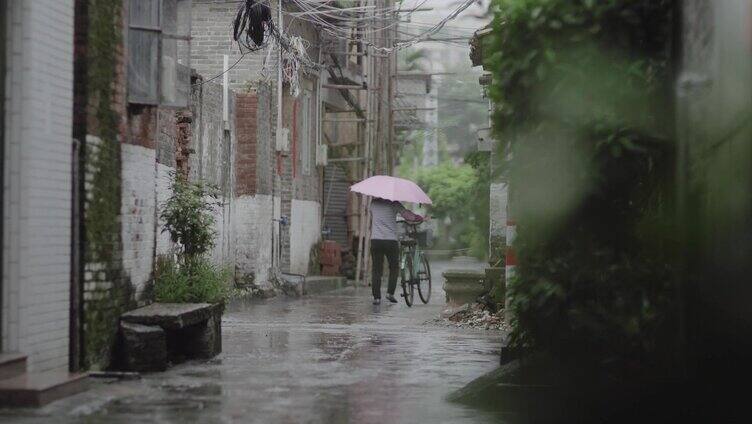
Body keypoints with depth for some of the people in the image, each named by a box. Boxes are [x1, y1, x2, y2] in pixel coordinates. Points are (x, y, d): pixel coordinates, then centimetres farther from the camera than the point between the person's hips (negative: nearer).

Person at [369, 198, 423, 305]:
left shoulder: (373, 203, 9)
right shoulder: (394, 204, -3)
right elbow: (407, 215, -11)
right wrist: (420, 218, 6)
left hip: (375, 240, 3)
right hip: (390, 240, -3)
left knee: (376, 270, 6)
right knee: (394, 268, 14)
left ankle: (376, 297, 2)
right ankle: (390, 293, 2)